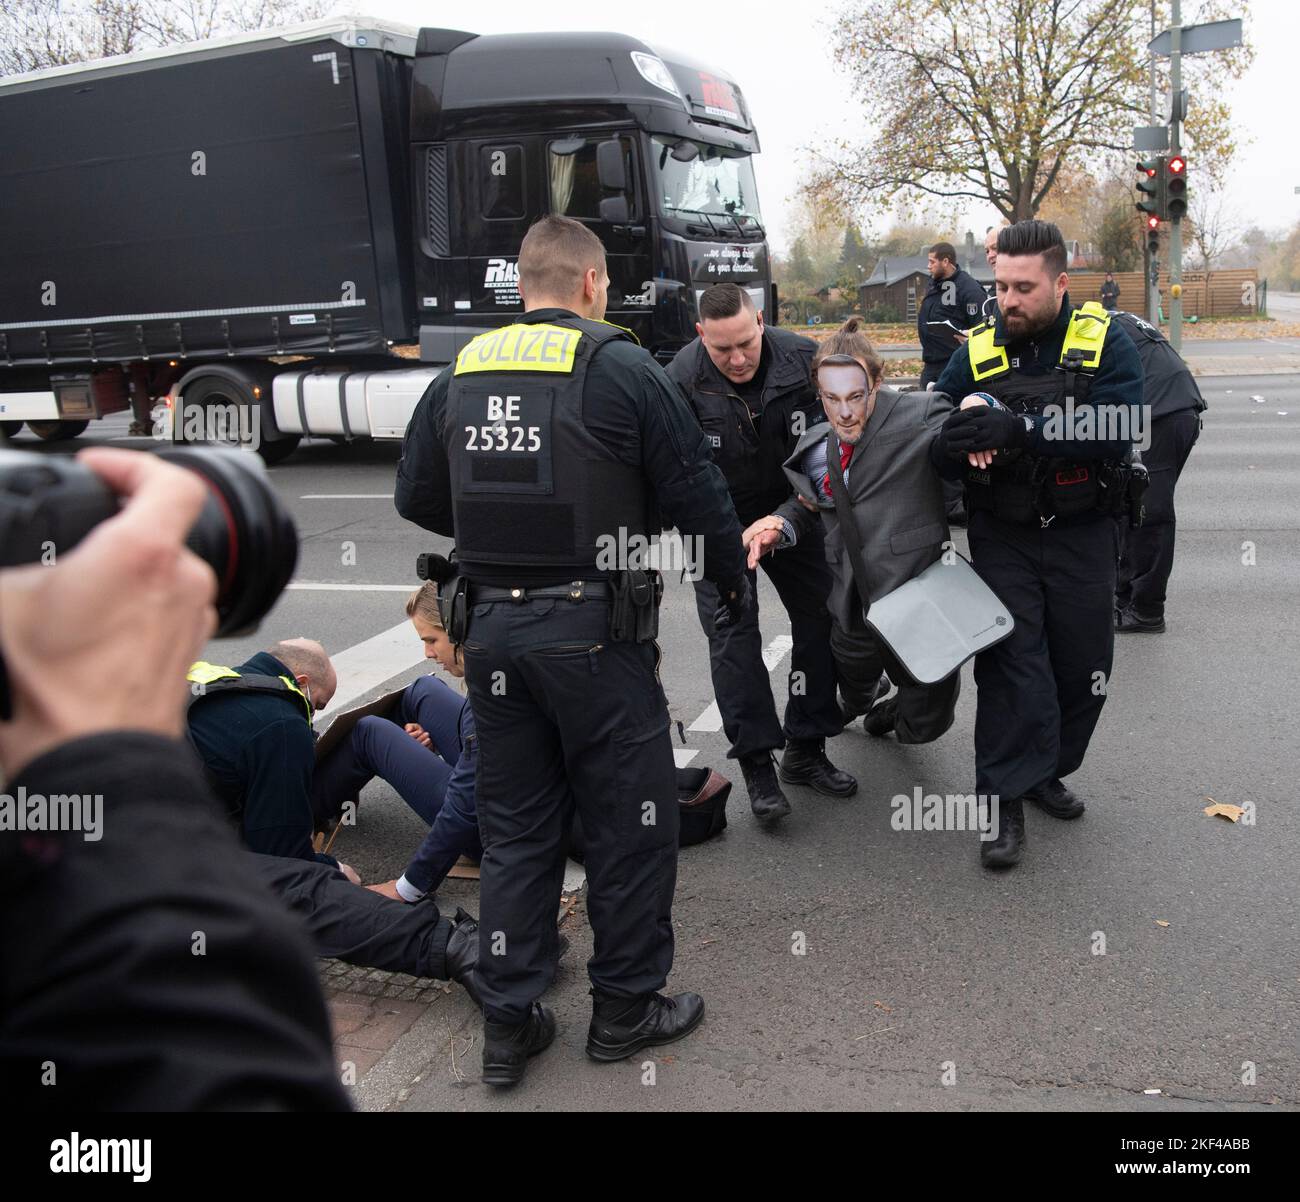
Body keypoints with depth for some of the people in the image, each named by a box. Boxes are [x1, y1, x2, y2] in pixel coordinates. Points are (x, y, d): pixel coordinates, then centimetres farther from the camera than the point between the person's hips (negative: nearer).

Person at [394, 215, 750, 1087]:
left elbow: (417, 499, 14)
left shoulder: (462, 372, 8)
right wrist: (735, 576, 11)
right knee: (631, 819, 11)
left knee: (515, 824, 16)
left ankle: (508, 1022, 23)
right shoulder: (618, 365, -8)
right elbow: (696, 491, -6)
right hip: (593, 631, -5)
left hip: (492, 627, 6)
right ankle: (627, 1007, 23)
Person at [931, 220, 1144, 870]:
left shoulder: (1106, 343, -6)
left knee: (1083, 663, 10)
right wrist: (957, 443, -26)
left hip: (1082, 531, 1)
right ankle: (1007, 799, -1)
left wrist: (1017, 430, -32)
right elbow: (937, 443, 0)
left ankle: (1045, 770, 31)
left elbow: (1115, 432, -22)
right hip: (1003, 533, 0)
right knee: (1011, 659, -8)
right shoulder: (977, 351, 0)